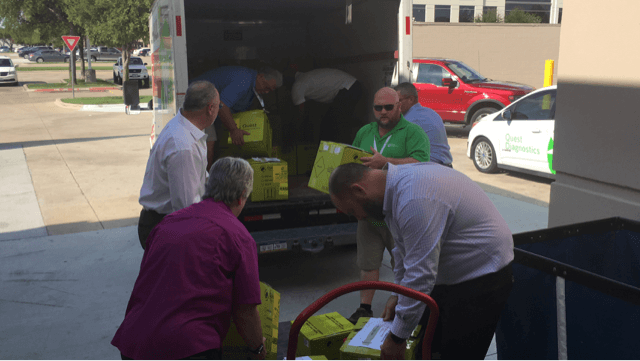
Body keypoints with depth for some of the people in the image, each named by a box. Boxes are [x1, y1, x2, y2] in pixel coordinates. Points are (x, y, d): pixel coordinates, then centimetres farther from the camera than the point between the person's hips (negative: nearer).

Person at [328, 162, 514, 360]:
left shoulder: (415, 200, -32)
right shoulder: (397, 182, 1)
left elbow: (421, 274, -30)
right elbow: (406, 249, 16)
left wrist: (397, 337, -22)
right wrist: (398, 294, 14)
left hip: (482, 276, -10)